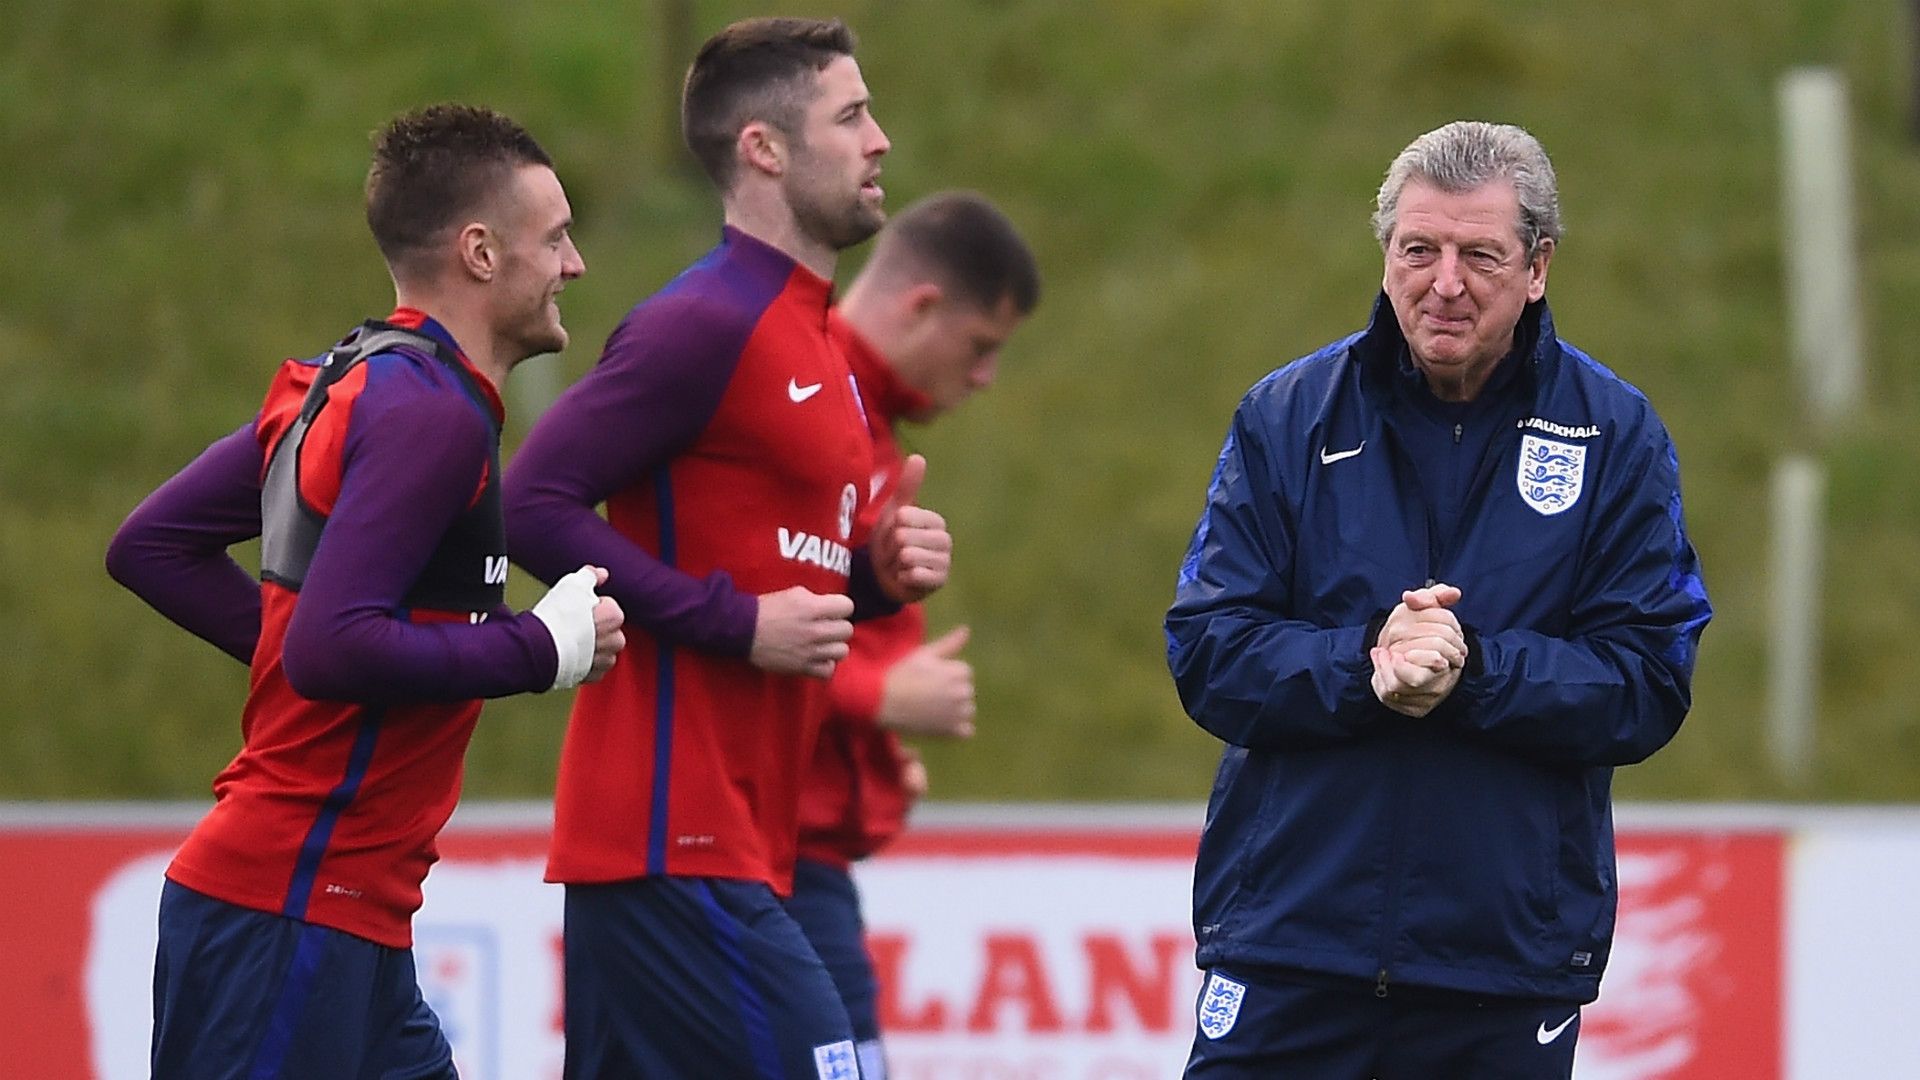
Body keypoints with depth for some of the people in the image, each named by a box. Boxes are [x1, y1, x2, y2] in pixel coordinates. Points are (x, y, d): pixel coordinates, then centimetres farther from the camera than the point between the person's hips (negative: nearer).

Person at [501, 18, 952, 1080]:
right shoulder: (704, 325, -12)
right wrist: (735, 621, -19)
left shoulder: (813, 344, 19)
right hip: (675, 844, -10)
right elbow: (534, 503, -19)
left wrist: (877, 570, 7)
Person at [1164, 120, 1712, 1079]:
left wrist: (1471, 671, -18)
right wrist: (1363, 666, -18)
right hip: (1286, 946, 0)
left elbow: (1648, 686, -4)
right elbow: (1207, 653, -1)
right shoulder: (1288, 418, 5)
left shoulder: (1617, 440, 3)